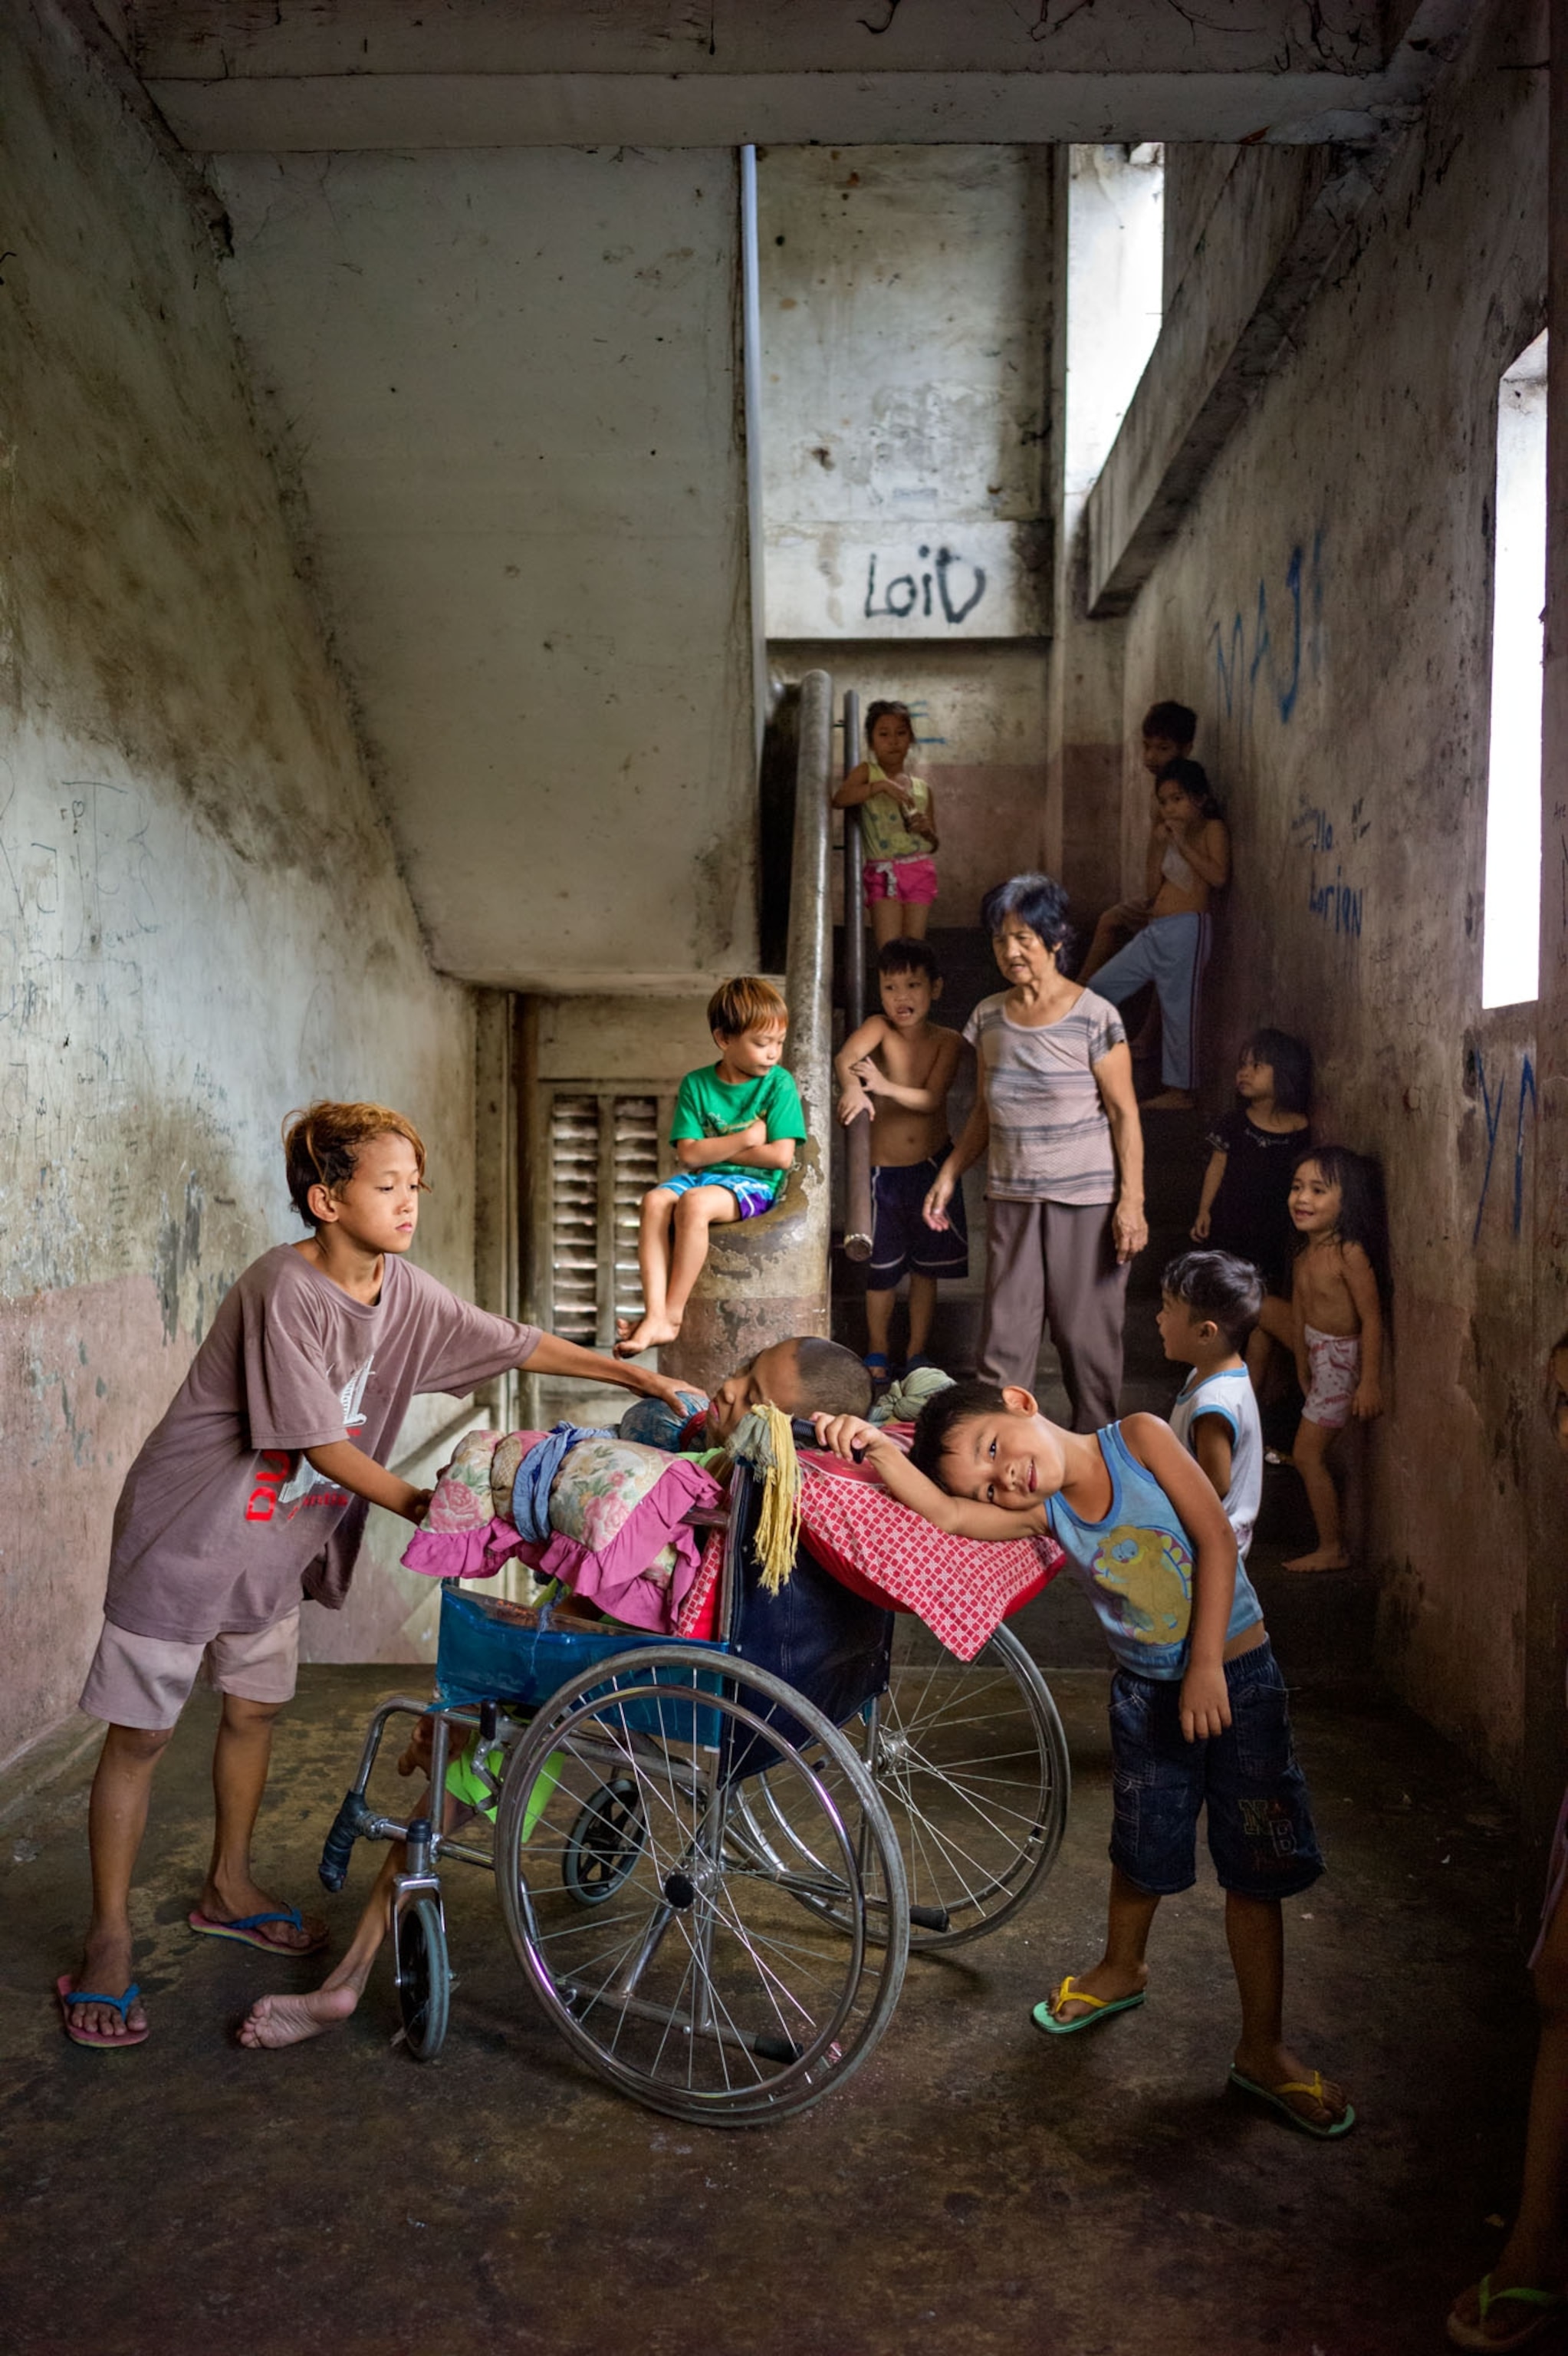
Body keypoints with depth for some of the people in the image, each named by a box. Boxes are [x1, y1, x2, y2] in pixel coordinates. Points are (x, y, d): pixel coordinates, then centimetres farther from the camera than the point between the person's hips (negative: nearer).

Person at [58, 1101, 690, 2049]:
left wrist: (645, 1378, 1)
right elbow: (321, 1442, -23)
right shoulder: (284, 1290, -26)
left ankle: (229, 1889, 39)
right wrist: (421, 1506, -15)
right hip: (185, 1536, -7)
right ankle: (109, 1942, 18)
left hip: (276, 1544, 7)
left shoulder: (405, 1292, -4)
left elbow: (517, 1345, 3)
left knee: (255, 1710, 18)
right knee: (142, 1734, 4)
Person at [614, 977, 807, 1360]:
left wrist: (713, 1149, -5)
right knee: (655, 1200, -27)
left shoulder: (779, 1083, -1)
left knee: (694, 1203, -33)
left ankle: (673, 1313, -26)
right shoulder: (697, 1084, 6)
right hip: (704, 1178, 4)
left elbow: (781, 1156, -10)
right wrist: (745, 1138, -11)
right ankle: (655, 1317, -36)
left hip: (755, 1184, -4)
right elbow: (689, 1155, -3)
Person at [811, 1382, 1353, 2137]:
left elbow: (1216, 1539, -18)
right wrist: (876, 1449, -37)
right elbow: (946, 1515, -24)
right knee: (1143, 1852, 17)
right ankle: (1121, 1970, 47)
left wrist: (1206, 1666, -20)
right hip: (1147, 1695, 3)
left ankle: (1263, 2051, 19)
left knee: (1256, 1870, 4)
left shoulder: (1140, 1439, -18)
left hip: (1237, 1679, -3)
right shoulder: (1041, 1514, -11)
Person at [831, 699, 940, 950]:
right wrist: (882, 785, -20)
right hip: (884, 871, -3)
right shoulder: (867, 773, 7)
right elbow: (839, 799, -14)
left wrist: (927, 830, -3)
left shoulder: (922, 788, 15)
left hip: (920, 871, 3)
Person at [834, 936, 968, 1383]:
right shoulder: (879, 1028, -11)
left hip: (933, 1166, 1)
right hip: (884, 1170, -1)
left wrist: (885, 1086, -36)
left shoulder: (947, 1041, -7)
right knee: (882, 1267, 9)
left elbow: (931, 1099, -19)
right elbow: (845, 1057, -31)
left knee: (926, 1266, 12)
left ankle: (917, 1353, 27)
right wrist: (853, 1090, -53)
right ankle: (877, 1353, 28)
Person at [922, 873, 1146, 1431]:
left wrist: (1132, 1201, -12)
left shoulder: (1093, 1017, -8)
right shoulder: (989, 1017, 7)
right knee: (1005, 1338, 3)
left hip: (1086, 1199, -4)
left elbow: (1125, 1114, -7)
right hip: (1011, 1198, 4)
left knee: (1088, 1334, 3)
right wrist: (949, 1174, 9)